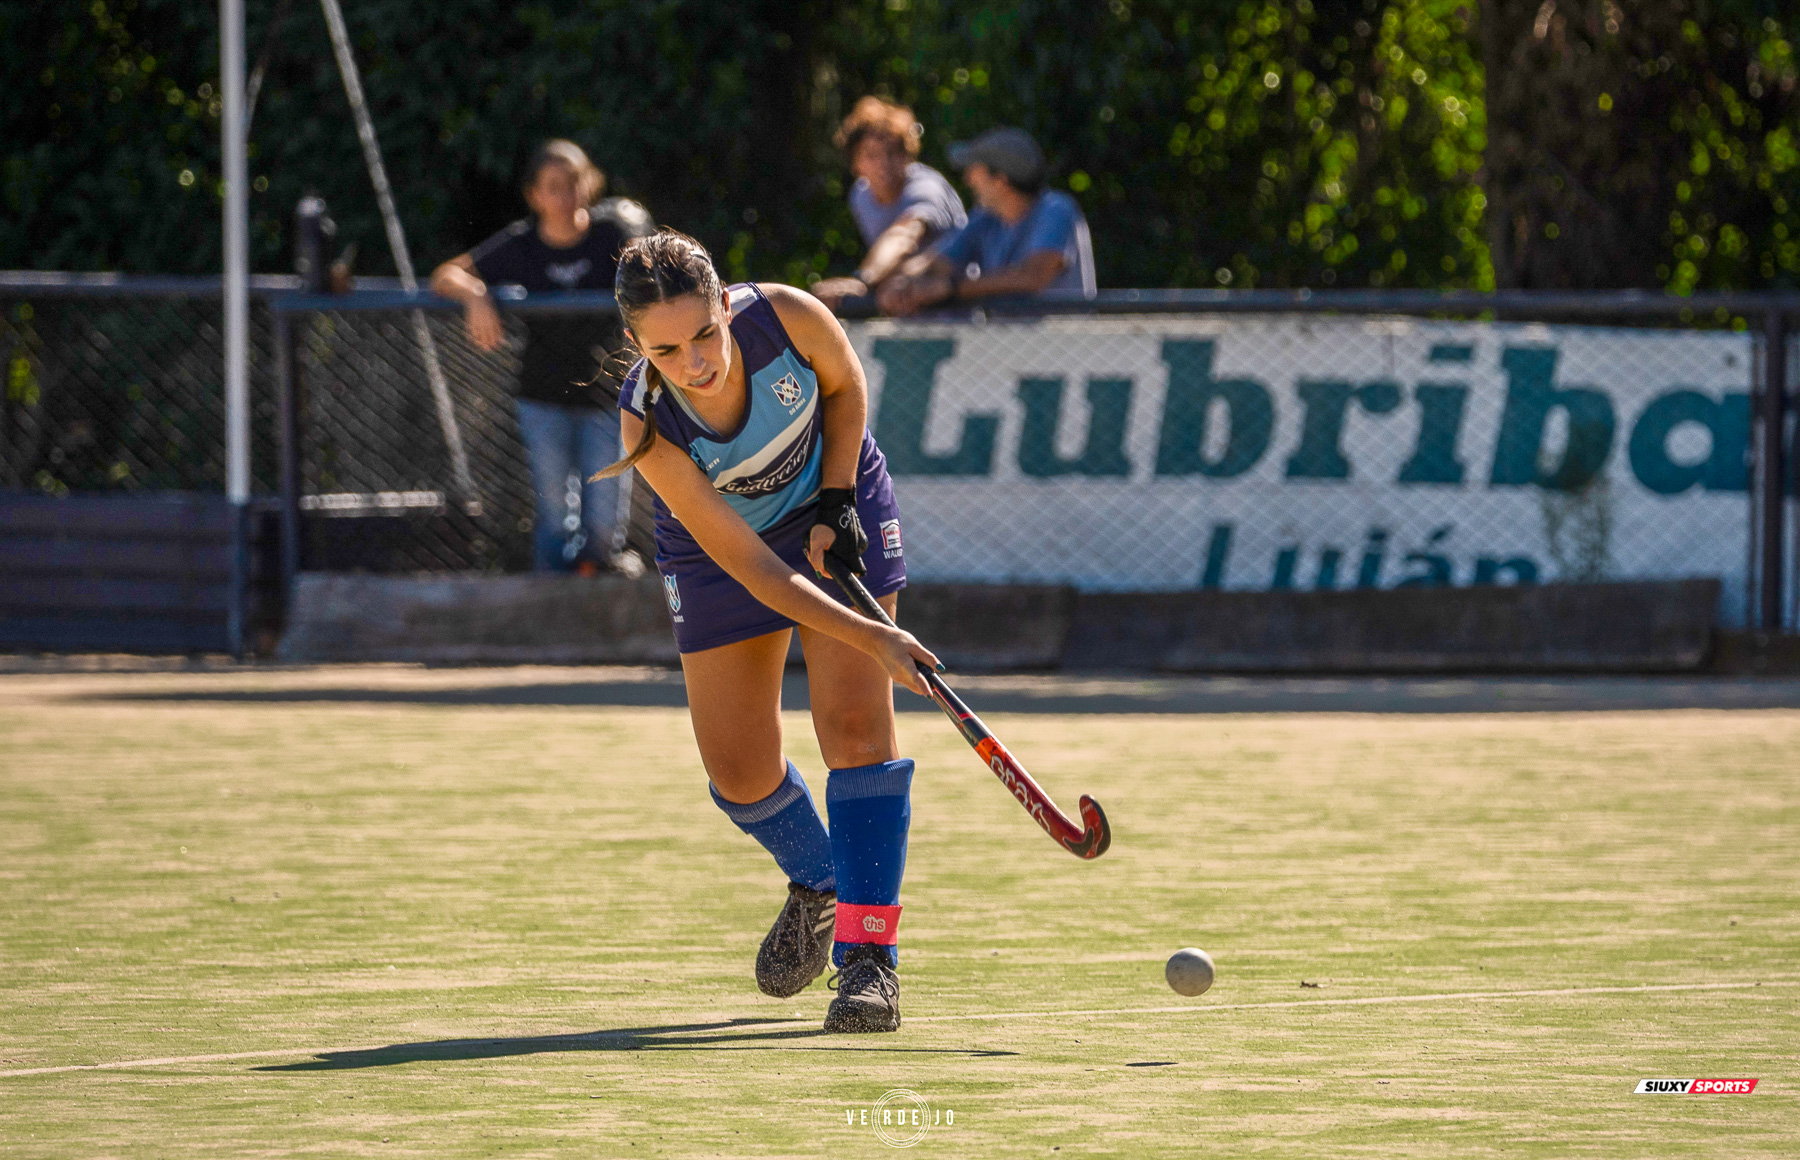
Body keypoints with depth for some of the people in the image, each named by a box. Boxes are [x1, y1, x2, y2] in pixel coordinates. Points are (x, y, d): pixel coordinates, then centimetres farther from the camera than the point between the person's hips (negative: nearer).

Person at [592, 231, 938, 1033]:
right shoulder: (648, 427, -35)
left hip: (832, 502, 0)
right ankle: (817, 884, 34)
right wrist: (871, 638, -38)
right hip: (718, 539, 0)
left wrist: (836, 505, -15)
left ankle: (869, 957, -11)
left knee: (854, 720, -14)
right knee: (737, 769, 1)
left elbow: (845, 386, -6)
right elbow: (752, 569, -32)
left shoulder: (788, 318, -32)